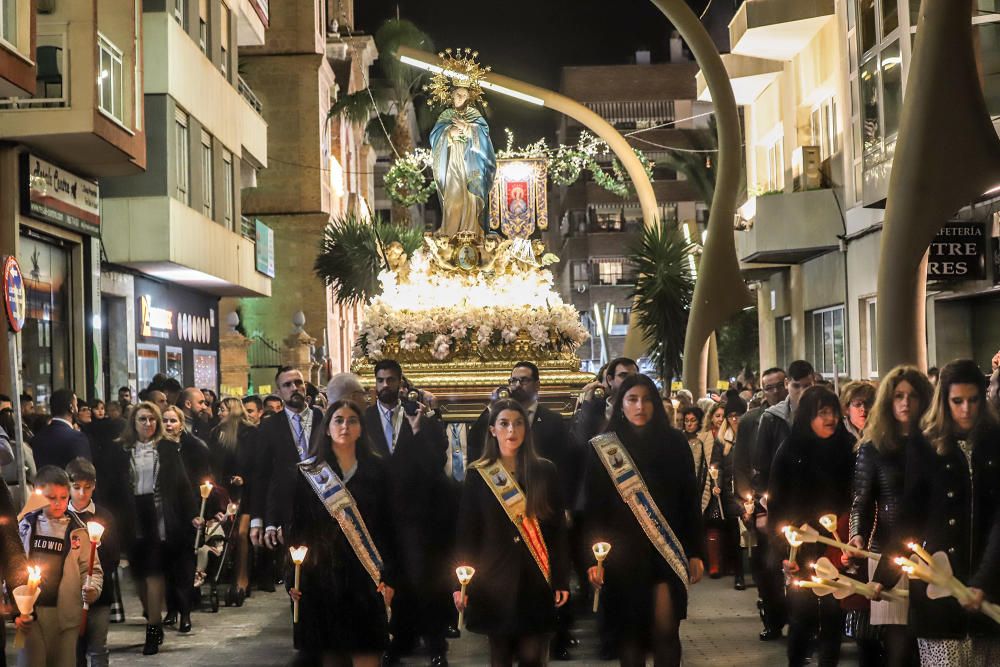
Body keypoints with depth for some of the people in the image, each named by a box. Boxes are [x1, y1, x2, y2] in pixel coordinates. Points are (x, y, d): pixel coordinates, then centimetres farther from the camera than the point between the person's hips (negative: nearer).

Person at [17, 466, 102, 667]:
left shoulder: (76, 532, 2)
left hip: (65, 614, 0)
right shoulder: (26, 527, 4)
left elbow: (91, 568, 3)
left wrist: (92, 588, -18)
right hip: (30, 612, 0)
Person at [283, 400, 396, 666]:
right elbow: (295, 526, 3)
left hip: (364, 573, 0)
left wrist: (389, 576, -1)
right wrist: (292, 577, -2)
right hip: (321, 573, 0)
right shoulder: (309, 471, 4)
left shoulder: (376, 468, 5)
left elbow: (386, 524, 4)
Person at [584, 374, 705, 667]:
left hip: (667, 551, 0)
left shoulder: (673, 443, 3)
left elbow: (690, 499, 5)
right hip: (622, 553, 0)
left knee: (665, 630, -7)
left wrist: (695, 552, 2)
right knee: (629, 632, 6)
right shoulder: (604, 448, 1)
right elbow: (593, 506, 0)